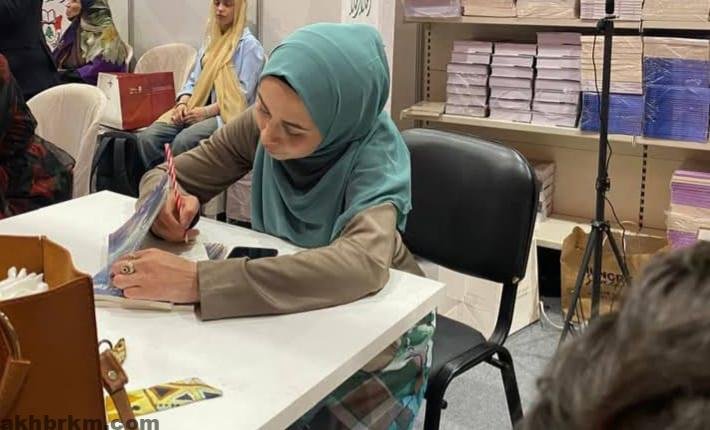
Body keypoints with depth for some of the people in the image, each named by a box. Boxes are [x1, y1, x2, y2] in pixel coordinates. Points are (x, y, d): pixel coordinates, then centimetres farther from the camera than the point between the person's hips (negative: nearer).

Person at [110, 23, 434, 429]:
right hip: (295, 313, 4)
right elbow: (162, 176, -4)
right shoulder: (260, 127, -15)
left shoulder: (373, 152, -28)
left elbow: (361, 264, -47)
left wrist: (196, 281, -52)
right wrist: (166, 202, -28)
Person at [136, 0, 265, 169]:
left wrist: (207, 111, -17)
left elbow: (243, 93, -9)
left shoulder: (249, 45, 0)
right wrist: (183, 103, -2)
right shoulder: (210, 41, 21)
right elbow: (194, 79, 20)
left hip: (226, 113, -6)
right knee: (148, 137, -19)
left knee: (183, 141, -34)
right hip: (196, 108, 6)